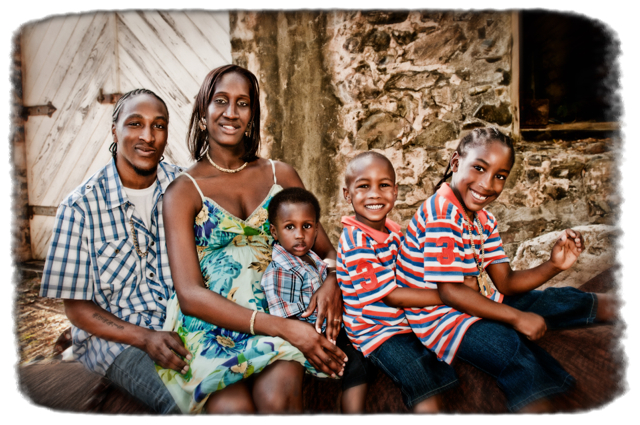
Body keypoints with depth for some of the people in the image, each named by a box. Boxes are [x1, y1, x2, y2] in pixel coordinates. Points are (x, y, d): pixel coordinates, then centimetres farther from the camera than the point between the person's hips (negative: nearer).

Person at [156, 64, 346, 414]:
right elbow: (190, 294, -11)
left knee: (276, 393, -28)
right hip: (211, 326, -1)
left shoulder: (281, 175, 10)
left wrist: (332, 280, -12)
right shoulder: (183, 192, -1)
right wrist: (283, 328, -21)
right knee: (232, 405, -29)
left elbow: (326, 247, 14)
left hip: (280, 316, 2)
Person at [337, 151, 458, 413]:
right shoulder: (356, 242, -23)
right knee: (428, 400, -17)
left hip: (403, 323, 9)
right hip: (377, 331, -8)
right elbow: (390, 295, -22)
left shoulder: (391, 231, 3)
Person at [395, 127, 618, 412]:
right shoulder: (442, 215, -25)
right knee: (513, 350, -30)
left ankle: (606, 306, 31)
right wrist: (516, 317, -21)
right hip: (439, 316, -9)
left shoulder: (484, 220, 5)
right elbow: (450, 292, -26)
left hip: (476, 301, 9)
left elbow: (505, 283, 3)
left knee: (557, 300, 10)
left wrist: (553, 266, -12)